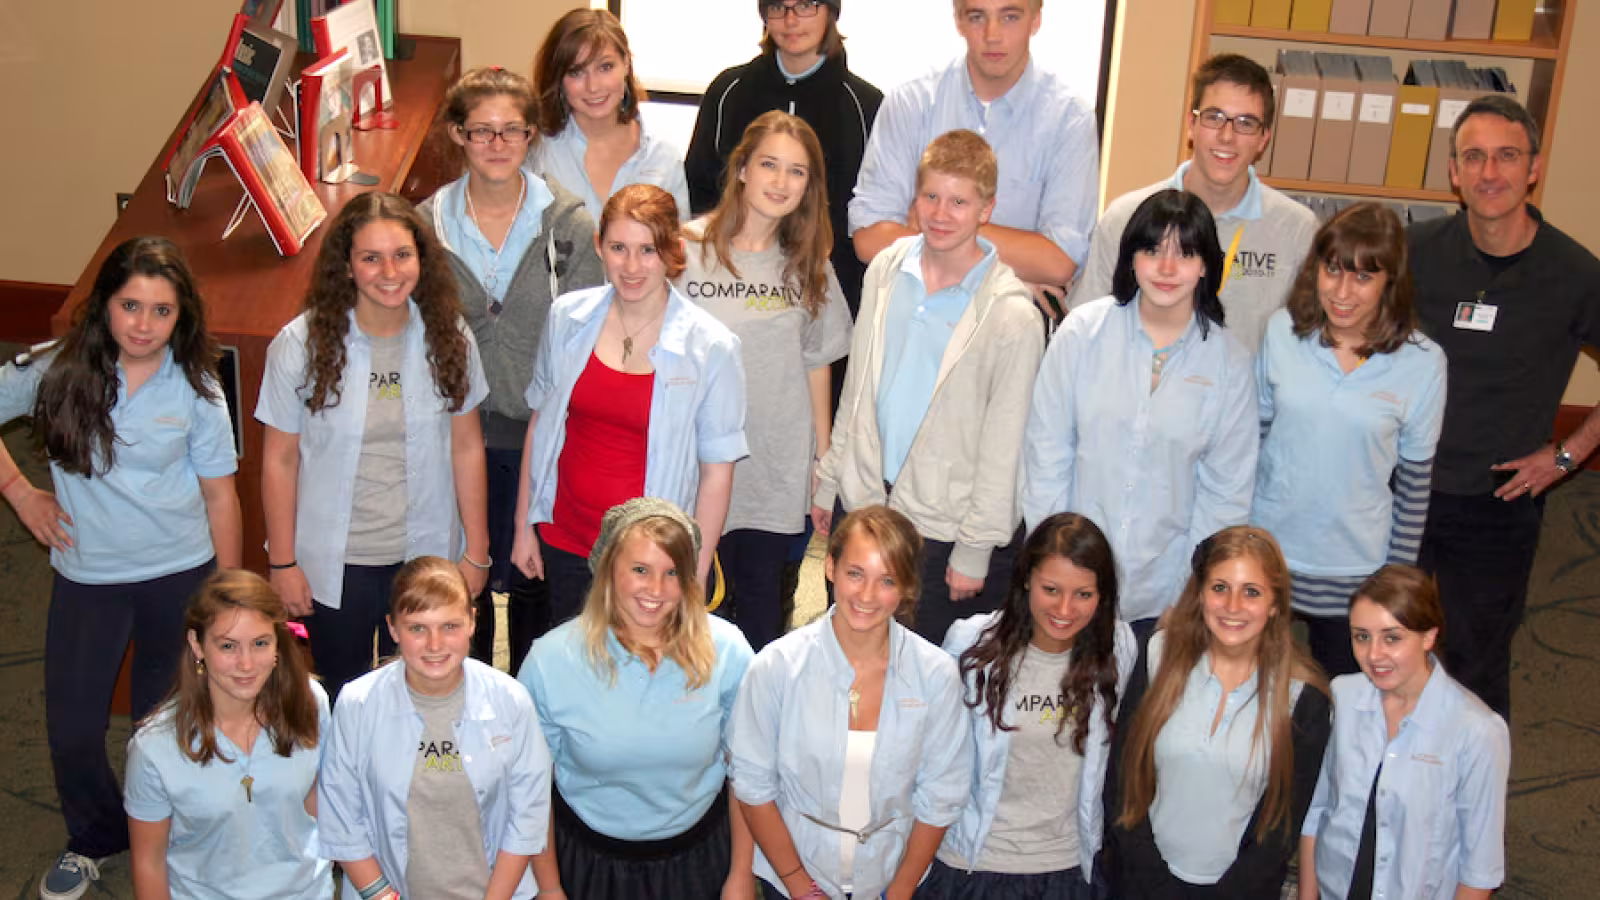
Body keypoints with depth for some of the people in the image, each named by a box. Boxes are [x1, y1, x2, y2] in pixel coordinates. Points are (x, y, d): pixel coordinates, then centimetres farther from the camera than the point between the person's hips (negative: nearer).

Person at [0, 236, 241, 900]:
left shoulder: (195, 389, -8)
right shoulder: (58, 370, -8)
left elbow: (219, 495, -3)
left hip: (181, 575, -1)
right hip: (86, 578, 1)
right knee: (72, 728, 7)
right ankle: (95, 840, 34)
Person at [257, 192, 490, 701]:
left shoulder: (448, 337, -4)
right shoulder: (302, 344, -10)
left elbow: (466, 448, 2)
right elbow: (279, 460, -4)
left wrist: (476, 551, 3)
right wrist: (282, 563, -2)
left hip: (428, 558, 1)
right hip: (334, 564, -1)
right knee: (343, 703, 12)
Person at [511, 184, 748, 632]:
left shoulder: (711, 346, -12)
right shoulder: (568, 318, -2)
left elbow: (717, 469, -8)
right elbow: (540, 422, 9)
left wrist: (695, 577, -9)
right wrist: (524, 526, 9)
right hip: (565, 541, 3)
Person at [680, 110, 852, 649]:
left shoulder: (808, 266, 6)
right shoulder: (687, 251, -6)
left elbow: (816, 364, 9)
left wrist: (825, 464, 8)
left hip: (779, 473, 3)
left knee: (762, 602, 11)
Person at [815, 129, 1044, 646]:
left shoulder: (1011, 315, -15)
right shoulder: (886, 270, 2)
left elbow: (1004, 443, -11)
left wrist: (976, 549, -8)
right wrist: (830, 479, 13)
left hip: (941, 525, -5)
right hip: (861, 499, 5)